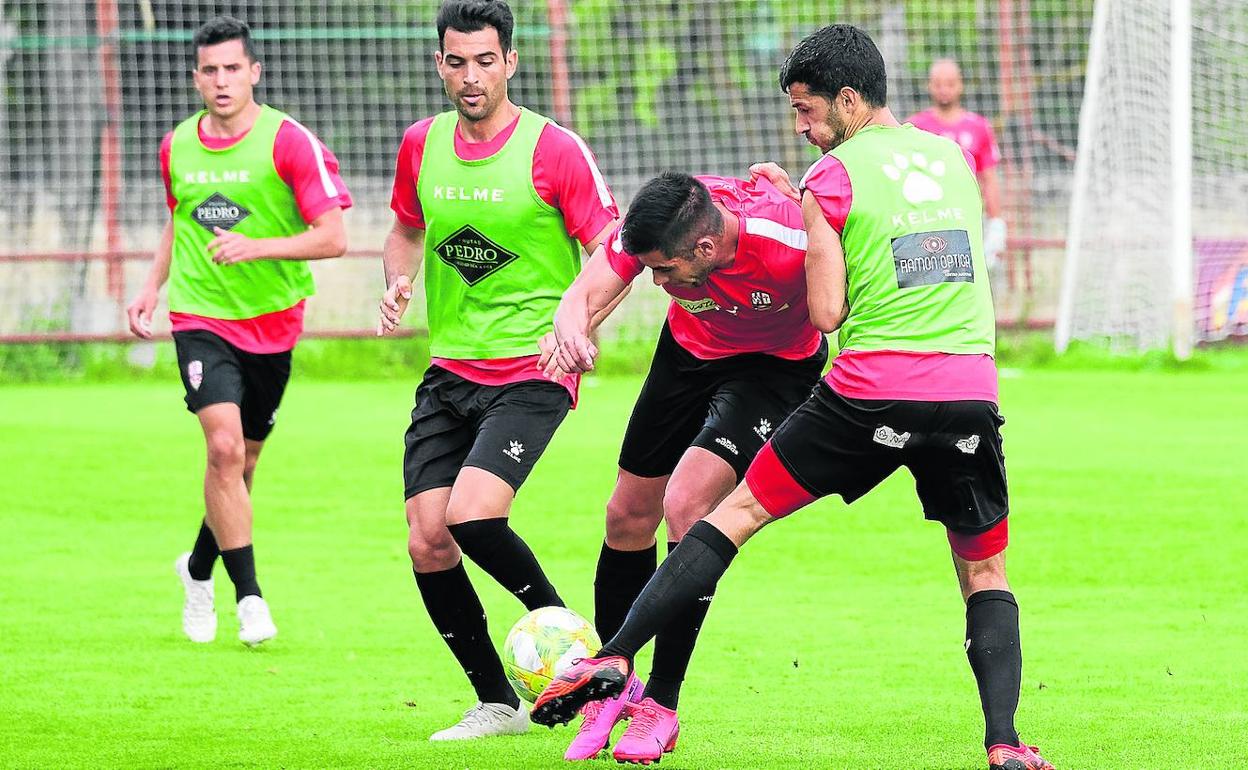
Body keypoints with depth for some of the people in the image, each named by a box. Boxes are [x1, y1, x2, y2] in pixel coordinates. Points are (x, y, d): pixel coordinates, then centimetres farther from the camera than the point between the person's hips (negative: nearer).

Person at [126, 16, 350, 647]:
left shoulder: (289, 142, -10)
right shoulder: (177, 146, 3)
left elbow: (332, 238, -13)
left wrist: (257, 247, -26)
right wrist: (152, 288, 11)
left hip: (272, 321, 0)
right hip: (200, 316, 0)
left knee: (242, 460, 12)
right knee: (224, 446, -18)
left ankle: (200, 567, 38)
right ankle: (248, 596, -13)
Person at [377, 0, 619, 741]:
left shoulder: (554, 150, -11)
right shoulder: (421, 145, 5)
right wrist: (398, 284, 2)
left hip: (533, 371, -5)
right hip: (450, 373, 6)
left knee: (471, 514, -24)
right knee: (426, 541, -4)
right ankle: (497, 704, 11)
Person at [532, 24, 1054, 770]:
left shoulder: (832, 179, -1)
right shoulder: (954, 156, 16)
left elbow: (827, 313, -3)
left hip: (873, 388, -3)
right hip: (970, 390, 3)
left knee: (739, 511, 9)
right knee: (986, 575, 16)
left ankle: (615, 658, 6)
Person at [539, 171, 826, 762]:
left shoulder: (790, 240, -39)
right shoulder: (651, 229, -28)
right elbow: (584, 296, -29)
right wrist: (571, 332, -48)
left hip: (778, 366, -5)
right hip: (692, 352, 5)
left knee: (685, 505, -22)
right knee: (629, 514, 7)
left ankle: (660, 705, -10)